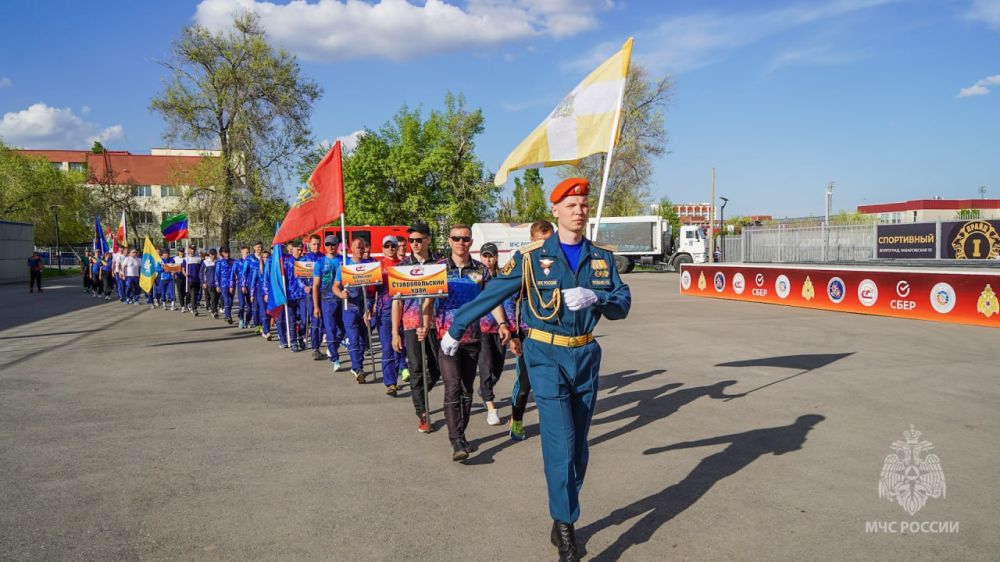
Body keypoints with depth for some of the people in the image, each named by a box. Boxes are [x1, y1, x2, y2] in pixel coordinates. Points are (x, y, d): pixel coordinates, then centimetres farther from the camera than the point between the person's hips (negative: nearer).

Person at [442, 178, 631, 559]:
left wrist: (595, 297, -21)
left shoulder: (602, 258, 4)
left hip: (586, 356, 4)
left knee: (578, 445, 11)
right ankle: (565, 528, 1)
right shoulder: (531, 257, -5)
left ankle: (563, 520, 27)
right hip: (546, 356, -4)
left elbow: (623, 305, 0)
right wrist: (456, 329, 4)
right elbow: (491, 295, -1)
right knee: (560, 441, -12)